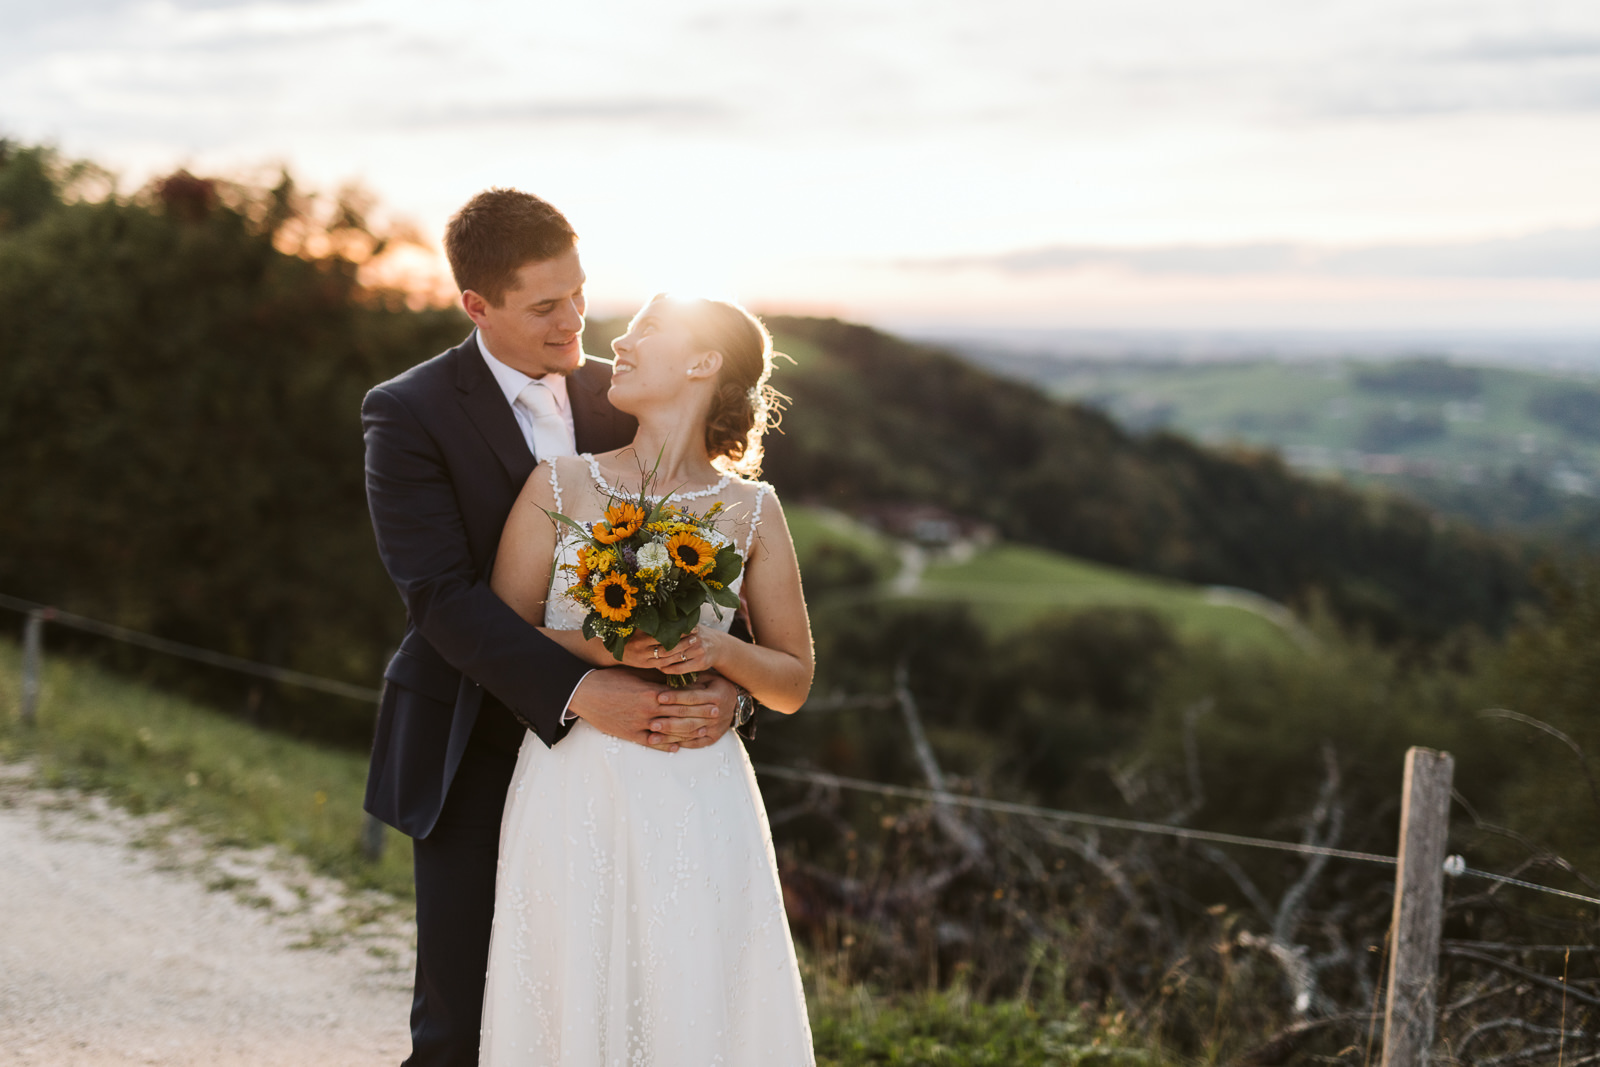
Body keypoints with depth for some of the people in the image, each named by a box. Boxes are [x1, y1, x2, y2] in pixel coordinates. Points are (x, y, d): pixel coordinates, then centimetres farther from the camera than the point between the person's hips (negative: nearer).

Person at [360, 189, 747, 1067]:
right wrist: (577, 691, -30)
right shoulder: (408, 416, -9)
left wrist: (725, 680, -18)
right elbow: (441, 594, -18)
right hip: (476, 757, -3)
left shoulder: (617, 398, 5)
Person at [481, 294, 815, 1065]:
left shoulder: (751, 510, 3)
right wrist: (597, 647, -13)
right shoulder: (558, 488, 3)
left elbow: (793, 684, 8)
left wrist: (718, 649, -11)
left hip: (698, 803, 0)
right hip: (574, 795, 0)